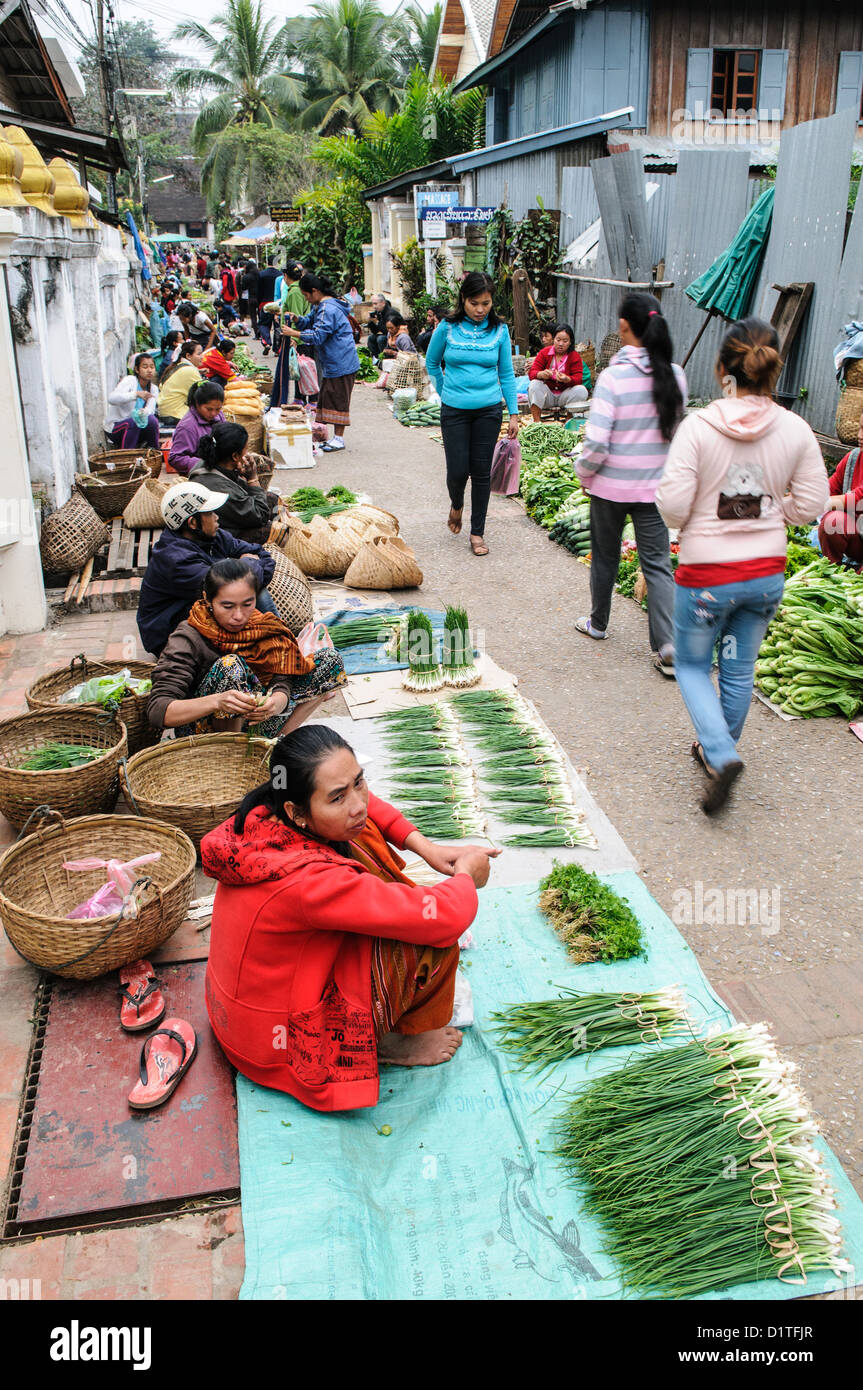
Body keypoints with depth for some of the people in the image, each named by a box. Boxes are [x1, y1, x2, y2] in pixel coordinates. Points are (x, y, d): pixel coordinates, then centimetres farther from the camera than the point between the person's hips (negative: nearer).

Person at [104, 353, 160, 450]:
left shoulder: (153, 389, 3)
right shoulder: (130, 381, -16)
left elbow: (150, 410, -15)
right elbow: (112, 398, -33)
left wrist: (143, 413, -41)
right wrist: (136, 394, -47)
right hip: (115, 427, -4)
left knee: (152, 420, -25)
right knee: (133, 422, -35)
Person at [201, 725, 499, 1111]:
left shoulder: (266, 818, -14)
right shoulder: (307, 881, -38)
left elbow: (362, 804, 7)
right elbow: (444, 917, -34)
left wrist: (427, 848, -3)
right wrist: (466, 875, -12)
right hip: (282, 1043, -8)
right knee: (434, 936, -17)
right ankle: (398, 1042, 10)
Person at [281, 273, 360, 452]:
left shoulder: (327, 309, -19)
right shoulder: (320, 306, 14)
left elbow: (318, 335, -23)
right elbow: (310, 322, 23)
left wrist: (294, 333, -19)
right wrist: (296, 319, 3)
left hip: (341, 363, -11)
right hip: (331, 363, 11)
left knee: (338, 399, -5)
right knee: (329, 397, 12)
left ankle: (339, 438, 1)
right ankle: (336, 436, 17)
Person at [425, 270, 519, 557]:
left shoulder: (499, 330, 1)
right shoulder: (447, 327, -4)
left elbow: (506, 374, 7)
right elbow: (432, 363, 13)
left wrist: (514, 414, 5)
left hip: (489, 410, 1)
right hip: (454, 411, -1)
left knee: (481, 471, 3)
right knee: (458, 470, -3)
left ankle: (477, 532, 15)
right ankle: (456, 504, 33)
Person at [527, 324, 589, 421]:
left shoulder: (575, 356, -1)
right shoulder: (544, 353, 1)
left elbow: (578, 379, -12)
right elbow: (532, 373, -8)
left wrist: (567, 379, -37)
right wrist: (542, 374, -34)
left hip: (564, 396, 0)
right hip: (547, 395, 0)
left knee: (581, 390, -26)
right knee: (534, 384, -27)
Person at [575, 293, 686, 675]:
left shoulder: (613, 377, -17)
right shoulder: (675, 376, -2)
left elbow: (596, 443, -19)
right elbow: (677, 431, 7)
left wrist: (584, 472, -1)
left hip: (611, 485, -3)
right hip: (656, 486, 3)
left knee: (605, 557, 17)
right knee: (657, 564, 6)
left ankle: (598, 624, 37)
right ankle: (669, 648, -2)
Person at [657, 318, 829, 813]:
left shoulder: (698, 426, -17)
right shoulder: (795, 430, -7)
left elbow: (673, 504, -18)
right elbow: (810, 505, -1)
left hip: (707, 573, -3)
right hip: (767, 573, 4)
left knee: (692, 665, 16)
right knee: (740, 670, 20)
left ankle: (721, 756, -3)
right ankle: (717, 750, 37)